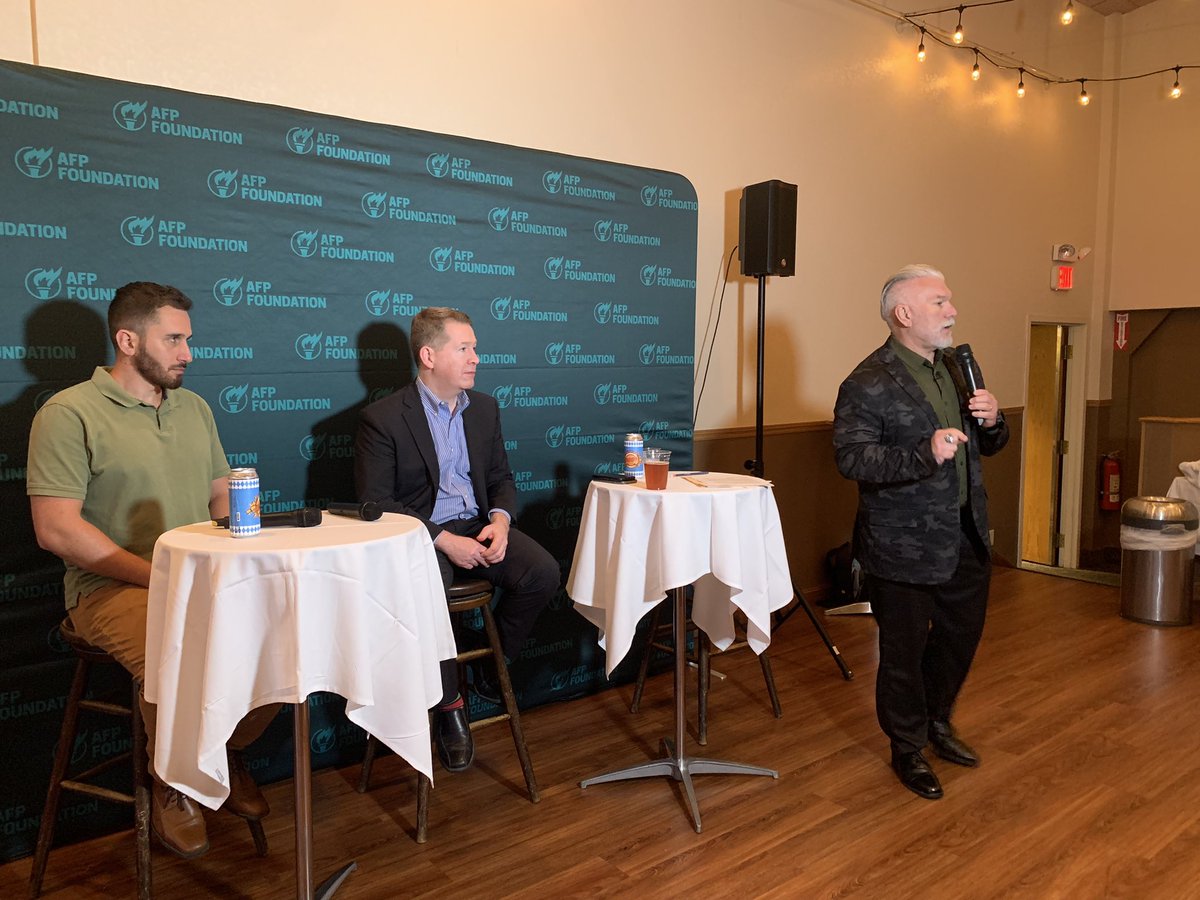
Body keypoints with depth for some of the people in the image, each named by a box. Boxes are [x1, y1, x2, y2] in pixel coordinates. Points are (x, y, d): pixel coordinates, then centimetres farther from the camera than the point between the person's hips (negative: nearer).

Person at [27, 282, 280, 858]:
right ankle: (171, 785, -1)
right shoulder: (70, 414, -5)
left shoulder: (194, 408, 15)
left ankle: (225, 750, 10)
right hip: (113, 588, -5)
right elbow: (56, 529, -13)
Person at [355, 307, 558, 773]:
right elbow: (375, 502, -11)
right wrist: (443, 540, -21)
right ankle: (449, 705, -13)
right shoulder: (382, 417, -7)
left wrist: (499, 518, -8)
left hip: (476, 526, 5)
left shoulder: (485, 407, 11)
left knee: (543, 571, -20)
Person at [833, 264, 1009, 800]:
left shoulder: (954, 370, 10)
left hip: (964, 539, 8)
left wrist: (992, 422, -5)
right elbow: (851, 458, -25)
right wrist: (926, 454, -33)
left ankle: (937, 722, 45)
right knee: (904, 652, 7)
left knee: (962, 635, 21)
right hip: (905, 549, -8)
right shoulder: (868, 384, -16)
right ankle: (908, 749, 29)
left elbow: (985, 447, 18)